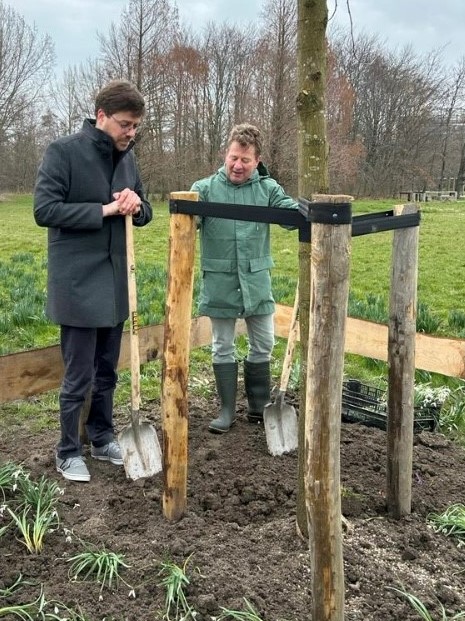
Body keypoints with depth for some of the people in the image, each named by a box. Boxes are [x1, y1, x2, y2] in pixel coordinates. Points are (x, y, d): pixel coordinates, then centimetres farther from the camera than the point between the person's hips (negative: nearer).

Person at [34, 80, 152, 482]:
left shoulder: (127, 159, 10)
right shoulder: (64, 152, -10)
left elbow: (145, 214, 16)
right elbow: (44, 209, -16)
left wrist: (136, 205, -8)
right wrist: (104, 210, -19)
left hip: (116, 281, 6)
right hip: (78, 283, -6)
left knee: (107, 371, 16)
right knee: (79, 377, 1)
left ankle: (103, 438, 32)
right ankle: (69, 452, 17)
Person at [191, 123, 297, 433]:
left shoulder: (268, 189, 1)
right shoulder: (205, 189, -4)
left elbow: (294, 212, -10)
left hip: (257, 281, 2)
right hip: (220, 281, -2)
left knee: (263, 345, 12)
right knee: (223, 347, 9)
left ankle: (259, 407, 31)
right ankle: (227, 410, 23)